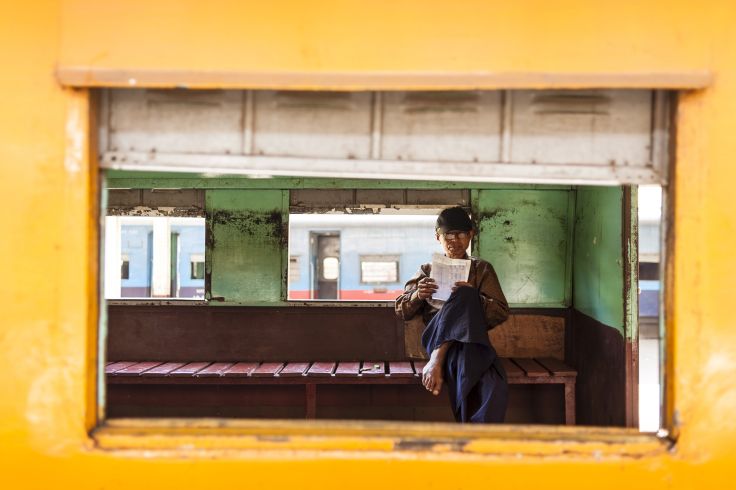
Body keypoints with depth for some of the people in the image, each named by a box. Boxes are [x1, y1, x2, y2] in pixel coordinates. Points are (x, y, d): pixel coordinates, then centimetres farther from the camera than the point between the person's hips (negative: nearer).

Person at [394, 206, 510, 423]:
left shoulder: (482, 269, 20)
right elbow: (402, 311, 17)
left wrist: (473, 298, -11)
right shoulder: (427, 270, 22)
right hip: (436, 338, 1)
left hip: (471, 338, 0)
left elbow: (502, 313, 10)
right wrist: (417, 296, -6)